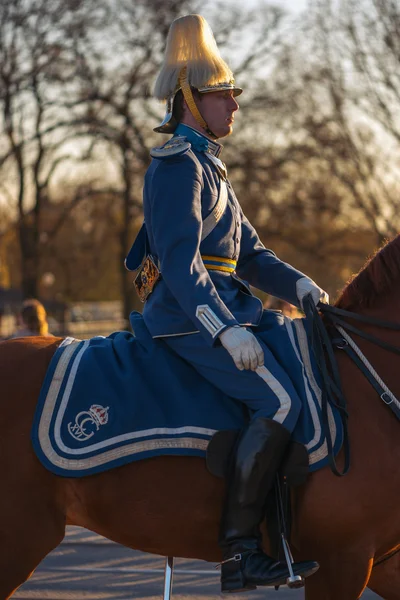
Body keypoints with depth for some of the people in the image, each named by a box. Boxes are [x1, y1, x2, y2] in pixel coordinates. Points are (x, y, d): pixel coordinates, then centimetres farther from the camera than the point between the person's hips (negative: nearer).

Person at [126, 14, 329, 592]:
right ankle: (239, 550, -21)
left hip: (221, 311, 11)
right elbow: (181, 262, -21)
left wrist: (299, 286, 5)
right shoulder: (177, 165, -10)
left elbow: (249, 253, 21)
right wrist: (226, 330, -29)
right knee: (280, 401, -23)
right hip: (190, 317, -11)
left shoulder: (208, 166, 22)